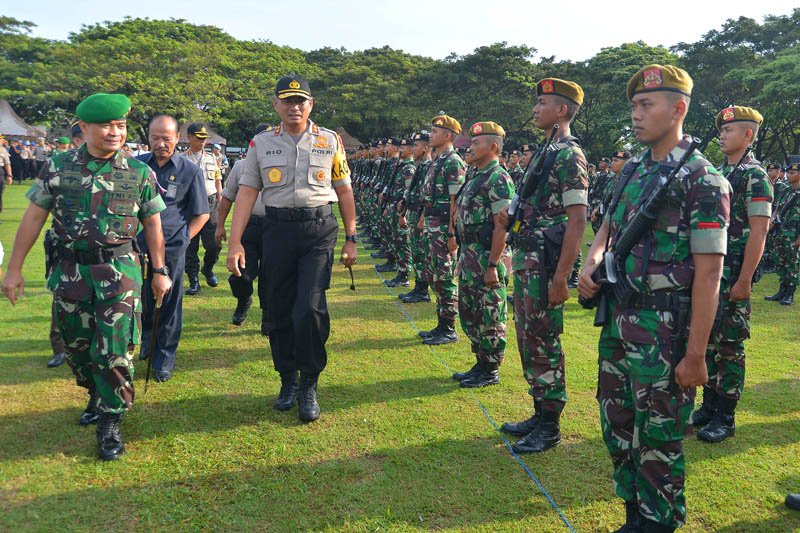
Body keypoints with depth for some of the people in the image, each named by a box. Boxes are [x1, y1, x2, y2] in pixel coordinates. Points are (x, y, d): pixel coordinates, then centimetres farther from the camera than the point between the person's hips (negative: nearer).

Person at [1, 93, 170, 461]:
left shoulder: (139, 173, -1)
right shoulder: (57, 167, 0)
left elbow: (152, 225, 7)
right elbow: (33, 219, 4)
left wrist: (159, 271, 6)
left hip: (119, 271, -2)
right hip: (69, 271, 2)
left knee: (115, 351, -5)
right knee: (76, 346, 15)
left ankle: (110, 422, 10)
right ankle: (97, 395, 40)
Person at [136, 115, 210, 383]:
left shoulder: (190, 171, -2)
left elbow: (201, 214, 4)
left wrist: (183, 238, -4)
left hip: (171, 249, -2)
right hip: (137, 247, 3)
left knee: (169, 306, 5)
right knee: (141, 302, 13)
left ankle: (164, 360, 19)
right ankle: (147, 337, 42)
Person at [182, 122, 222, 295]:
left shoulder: (212, 159, 12)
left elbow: (218, 183, 15)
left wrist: (220, 206, 9)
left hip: (210, 205, 3)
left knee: (214, 245, 1)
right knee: (190, 246, 2)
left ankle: (208, 269, 29)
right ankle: (194, 281, 11)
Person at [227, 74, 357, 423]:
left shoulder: (330, 141, 6)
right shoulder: (261, 143, 7)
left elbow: (344, 191, 10)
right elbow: (247, 192, 3)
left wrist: (351, 238, 8)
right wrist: (235, 242, -5)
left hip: (319, 230, -2)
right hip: (278, 229, 2)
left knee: (310, 309, -12)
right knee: (278, 310, 7)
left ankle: (309, 385, 6)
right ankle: (288, 380, 26)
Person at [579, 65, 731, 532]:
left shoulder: (702, 180, -12)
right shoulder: (632, 170, 9)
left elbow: (709, 273, -15)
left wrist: (696, 355, -17)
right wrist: (593, 263, -4)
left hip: (663, 329, -7)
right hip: (618, 318, 7)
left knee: (659, 437, 6)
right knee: (618, 426, 17)